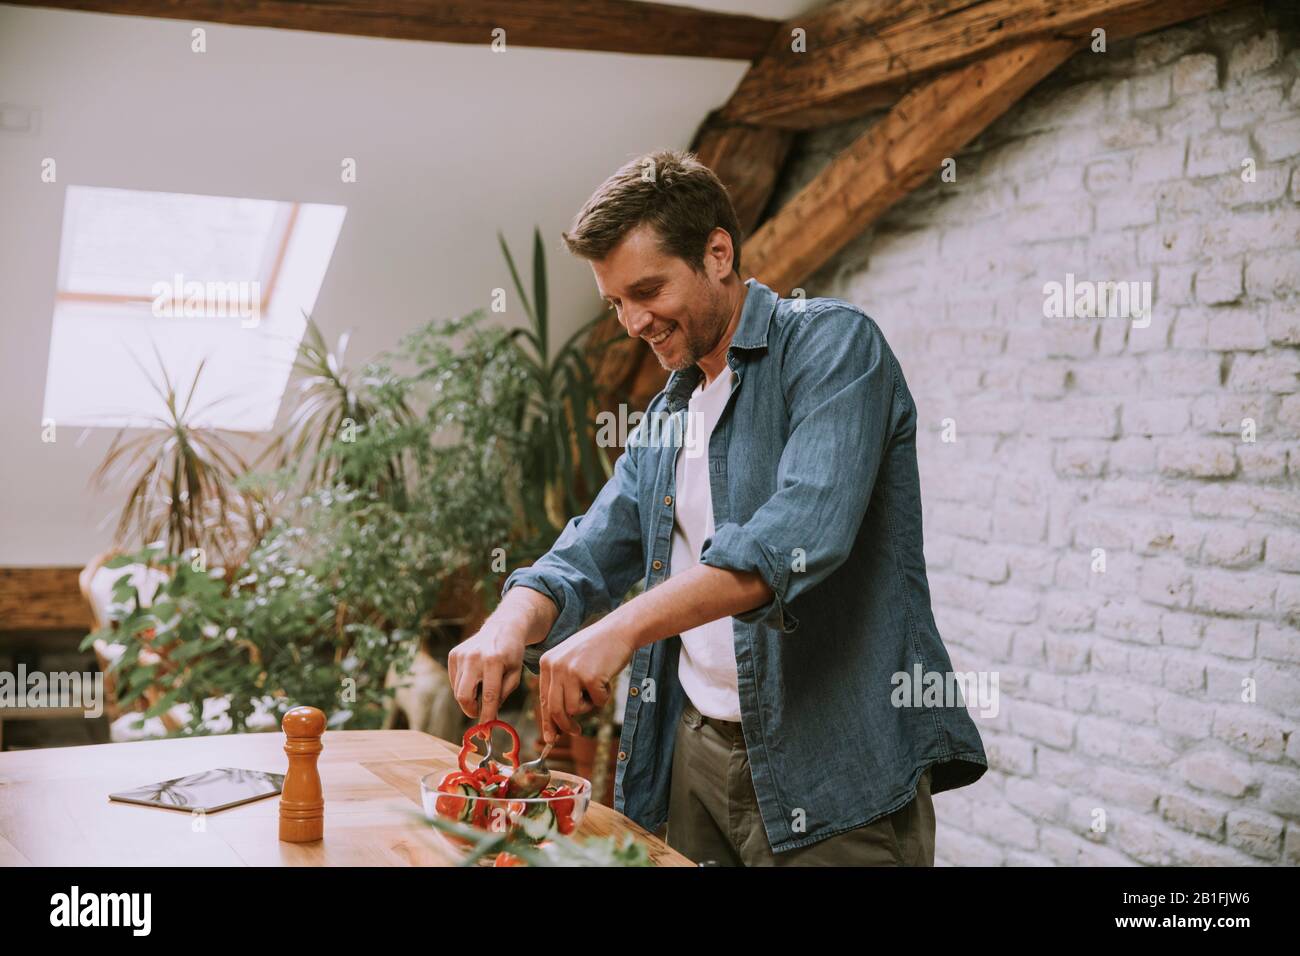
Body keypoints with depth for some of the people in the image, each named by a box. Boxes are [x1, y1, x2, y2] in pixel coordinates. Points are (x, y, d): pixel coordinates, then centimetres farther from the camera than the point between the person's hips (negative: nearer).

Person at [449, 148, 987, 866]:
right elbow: (587, 558, 11)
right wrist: (511, 625, -12)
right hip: (695, 755, 7)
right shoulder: (666, 417, 16)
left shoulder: (830, 344, -9)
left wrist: (625, 626, -30)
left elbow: (803, 531, -24)